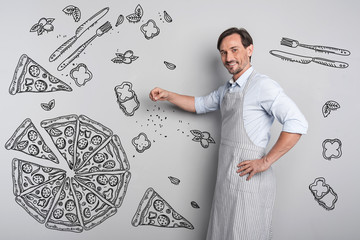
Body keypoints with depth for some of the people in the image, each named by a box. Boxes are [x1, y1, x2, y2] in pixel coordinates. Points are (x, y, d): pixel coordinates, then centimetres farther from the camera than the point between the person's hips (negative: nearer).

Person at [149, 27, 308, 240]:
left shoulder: (262, 85, -14)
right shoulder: (227, 89, 15)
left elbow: (298, 124, -22)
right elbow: (200, 105, 30)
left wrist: (266, 161, -20)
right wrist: (168, 96, 16)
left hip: (248, 180, -8)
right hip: (227, 178, 8)